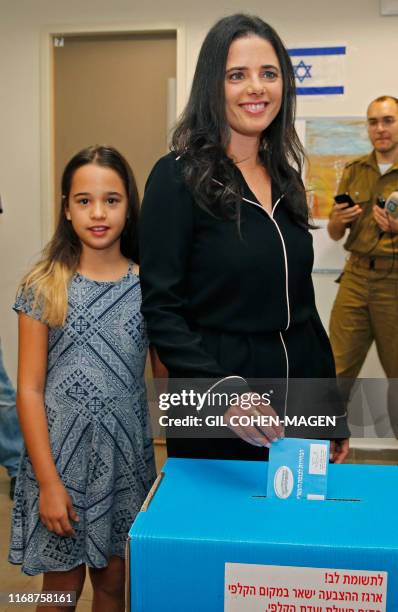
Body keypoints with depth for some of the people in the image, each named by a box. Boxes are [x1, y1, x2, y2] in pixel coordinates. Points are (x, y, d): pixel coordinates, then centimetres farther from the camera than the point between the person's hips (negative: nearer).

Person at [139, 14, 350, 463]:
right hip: (215, 416, -6)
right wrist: (224, 390, -28)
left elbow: (301, 304, 13)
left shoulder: (285, 179, 8)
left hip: (298, 404, 6)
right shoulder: (179, 177, -11)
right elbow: (161, 311, -14)